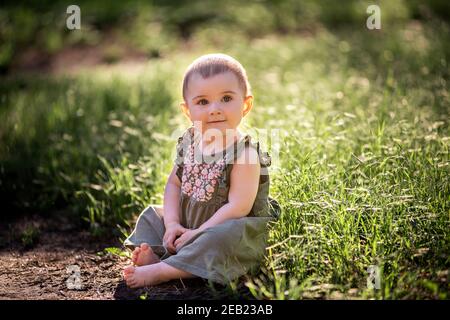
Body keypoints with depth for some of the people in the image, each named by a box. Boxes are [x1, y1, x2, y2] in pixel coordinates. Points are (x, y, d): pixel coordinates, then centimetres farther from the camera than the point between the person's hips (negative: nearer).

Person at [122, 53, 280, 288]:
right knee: (151, 216, 9)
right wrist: (172, 223, -8)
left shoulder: (244, 153, -21)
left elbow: (238, 207, -25)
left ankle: (160, 271, -31)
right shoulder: (189, 143, 0)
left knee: (221, 242, -37)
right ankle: (154, 256, -16)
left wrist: (199, 233, -23)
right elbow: (174, 183, 7)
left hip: (230, 235, -7)